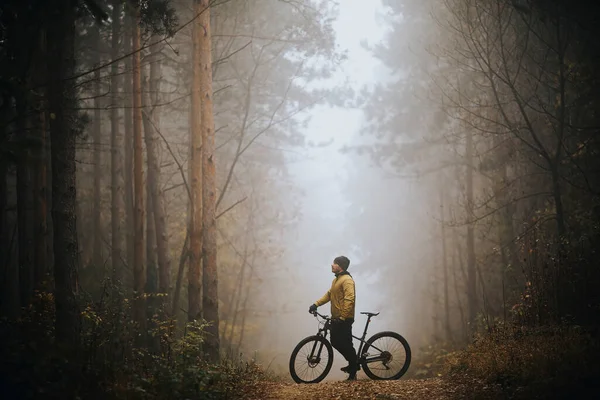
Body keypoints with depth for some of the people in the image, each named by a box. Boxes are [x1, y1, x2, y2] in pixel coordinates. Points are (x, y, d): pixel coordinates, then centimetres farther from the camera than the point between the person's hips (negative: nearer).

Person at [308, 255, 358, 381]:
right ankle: (353, 363, 28)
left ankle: (353, 372, 7)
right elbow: (329, 294, 15)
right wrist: (316, 304, 3)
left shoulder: (347, 280, -16)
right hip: (336, 318, 10)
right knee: (335, 342, 14)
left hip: (344, 319, -10)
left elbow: (349, 299, -24)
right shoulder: (336, 279, 16)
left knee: (345, 344, -4)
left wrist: (342, 317, -26)